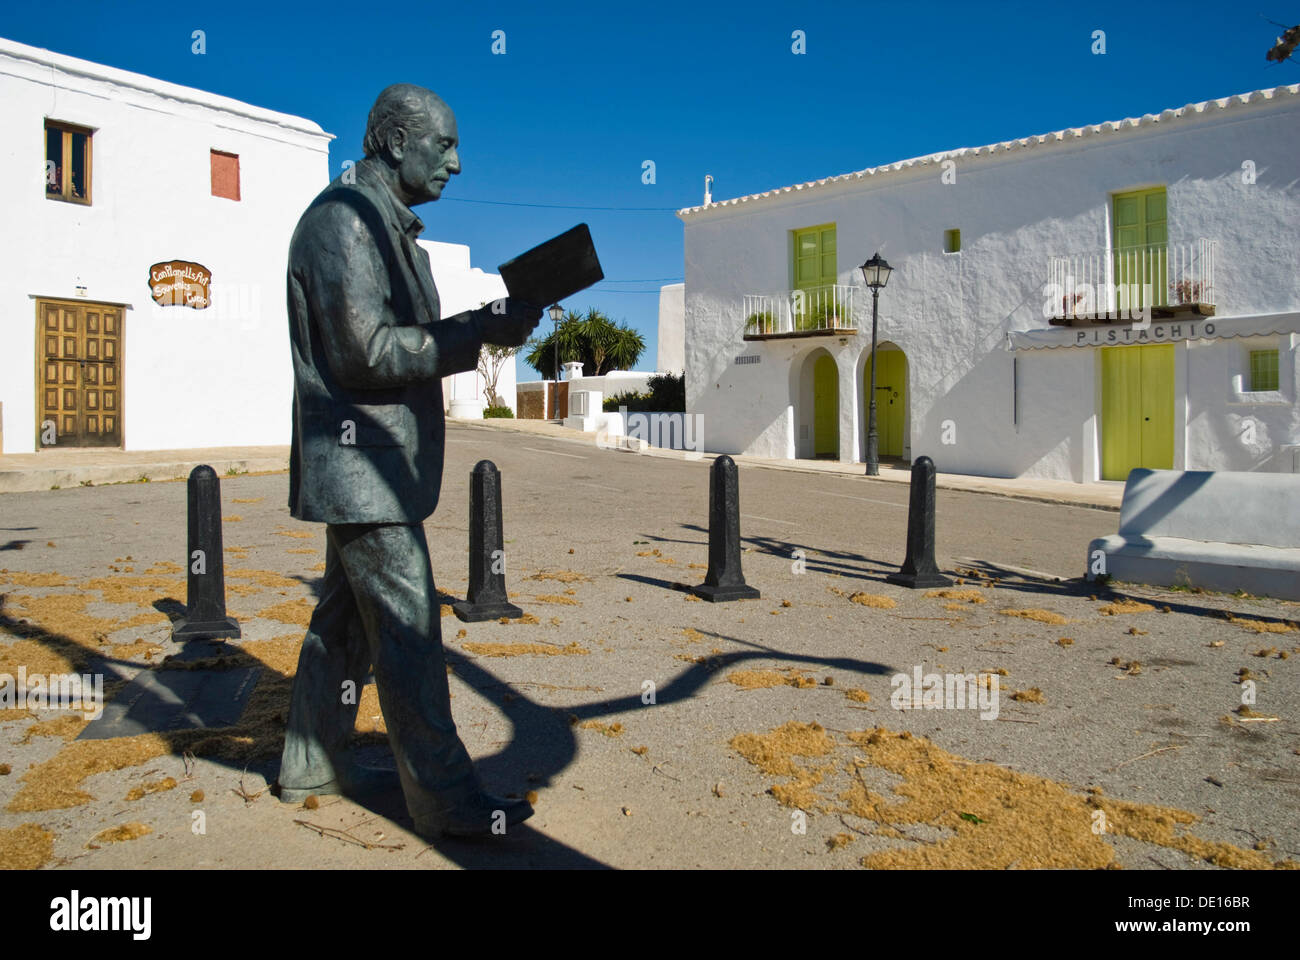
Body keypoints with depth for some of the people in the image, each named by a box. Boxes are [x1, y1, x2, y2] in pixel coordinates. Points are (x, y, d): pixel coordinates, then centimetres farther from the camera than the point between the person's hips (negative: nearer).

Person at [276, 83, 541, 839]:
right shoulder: (342, 218, -13)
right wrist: (480, 333, -23)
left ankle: (313, 764, 30)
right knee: (408, 627, -7)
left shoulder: (389, 228, 19)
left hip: (378, 463, 11)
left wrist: (483, 323, 6)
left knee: (347, 620, 17)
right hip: (362, 464, -11)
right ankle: (447, 800, 1)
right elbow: (365, 352, -22)